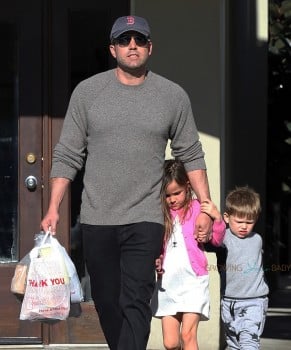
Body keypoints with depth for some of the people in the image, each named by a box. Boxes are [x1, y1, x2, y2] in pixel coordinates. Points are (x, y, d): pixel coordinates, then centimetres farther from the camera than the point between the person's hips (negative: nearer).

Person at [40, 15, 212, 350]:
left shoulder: (174, 96, 4)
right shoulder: (87, 92, 4)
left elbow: (191, 155, 10)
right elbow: (67, 156, 5)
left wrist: (206, 207, 4)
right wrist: (53, 209, -3)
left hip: (145, 221, -2)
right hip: (96, 220, 2)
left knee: (135, 303, -11)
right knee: (107, 303, 8)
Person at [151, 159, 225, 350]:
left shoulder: (197, 209, 0)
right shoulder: (161, 214, 10)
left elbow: (217, 240, -4)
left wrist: (217, 218, -21)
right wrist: (154, 262, -1)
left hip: (193, 281, -4)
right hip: (167, 283, 4)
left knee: (188, 334, -13)